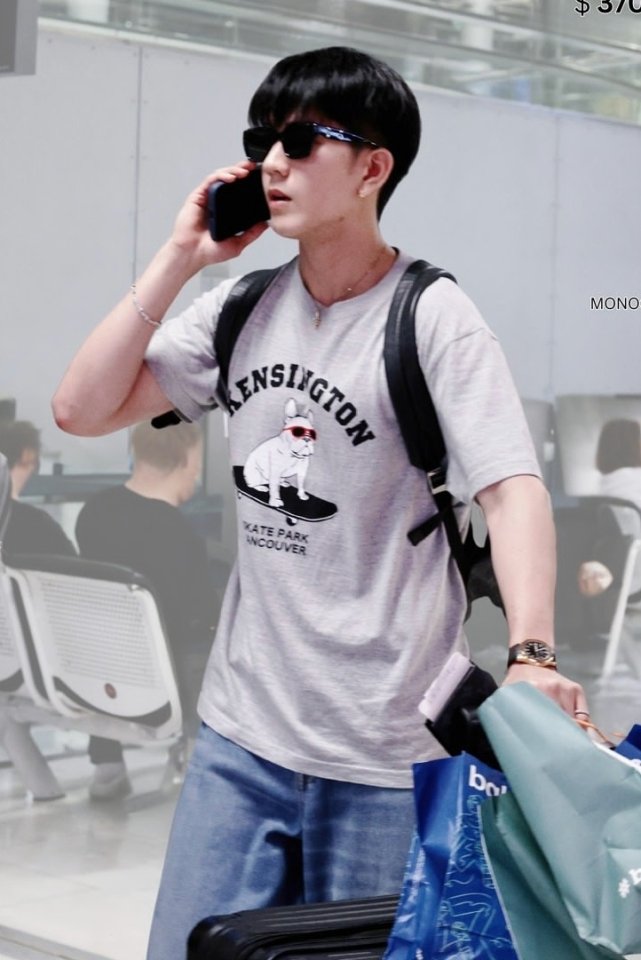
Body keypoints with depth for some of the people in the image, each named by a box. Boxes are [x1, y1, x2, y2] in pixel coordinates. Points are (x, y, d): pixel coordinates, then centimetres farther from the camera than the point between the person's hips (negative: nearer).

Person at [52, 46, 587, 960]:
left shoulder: (432, 317, -10)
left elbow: (512, 489, -21)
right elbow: (83, 409, 3)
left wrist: (531, 657, -36)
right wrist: (180, 258, -3)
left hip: (384, 759, -5)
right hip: (240, 737, 5)